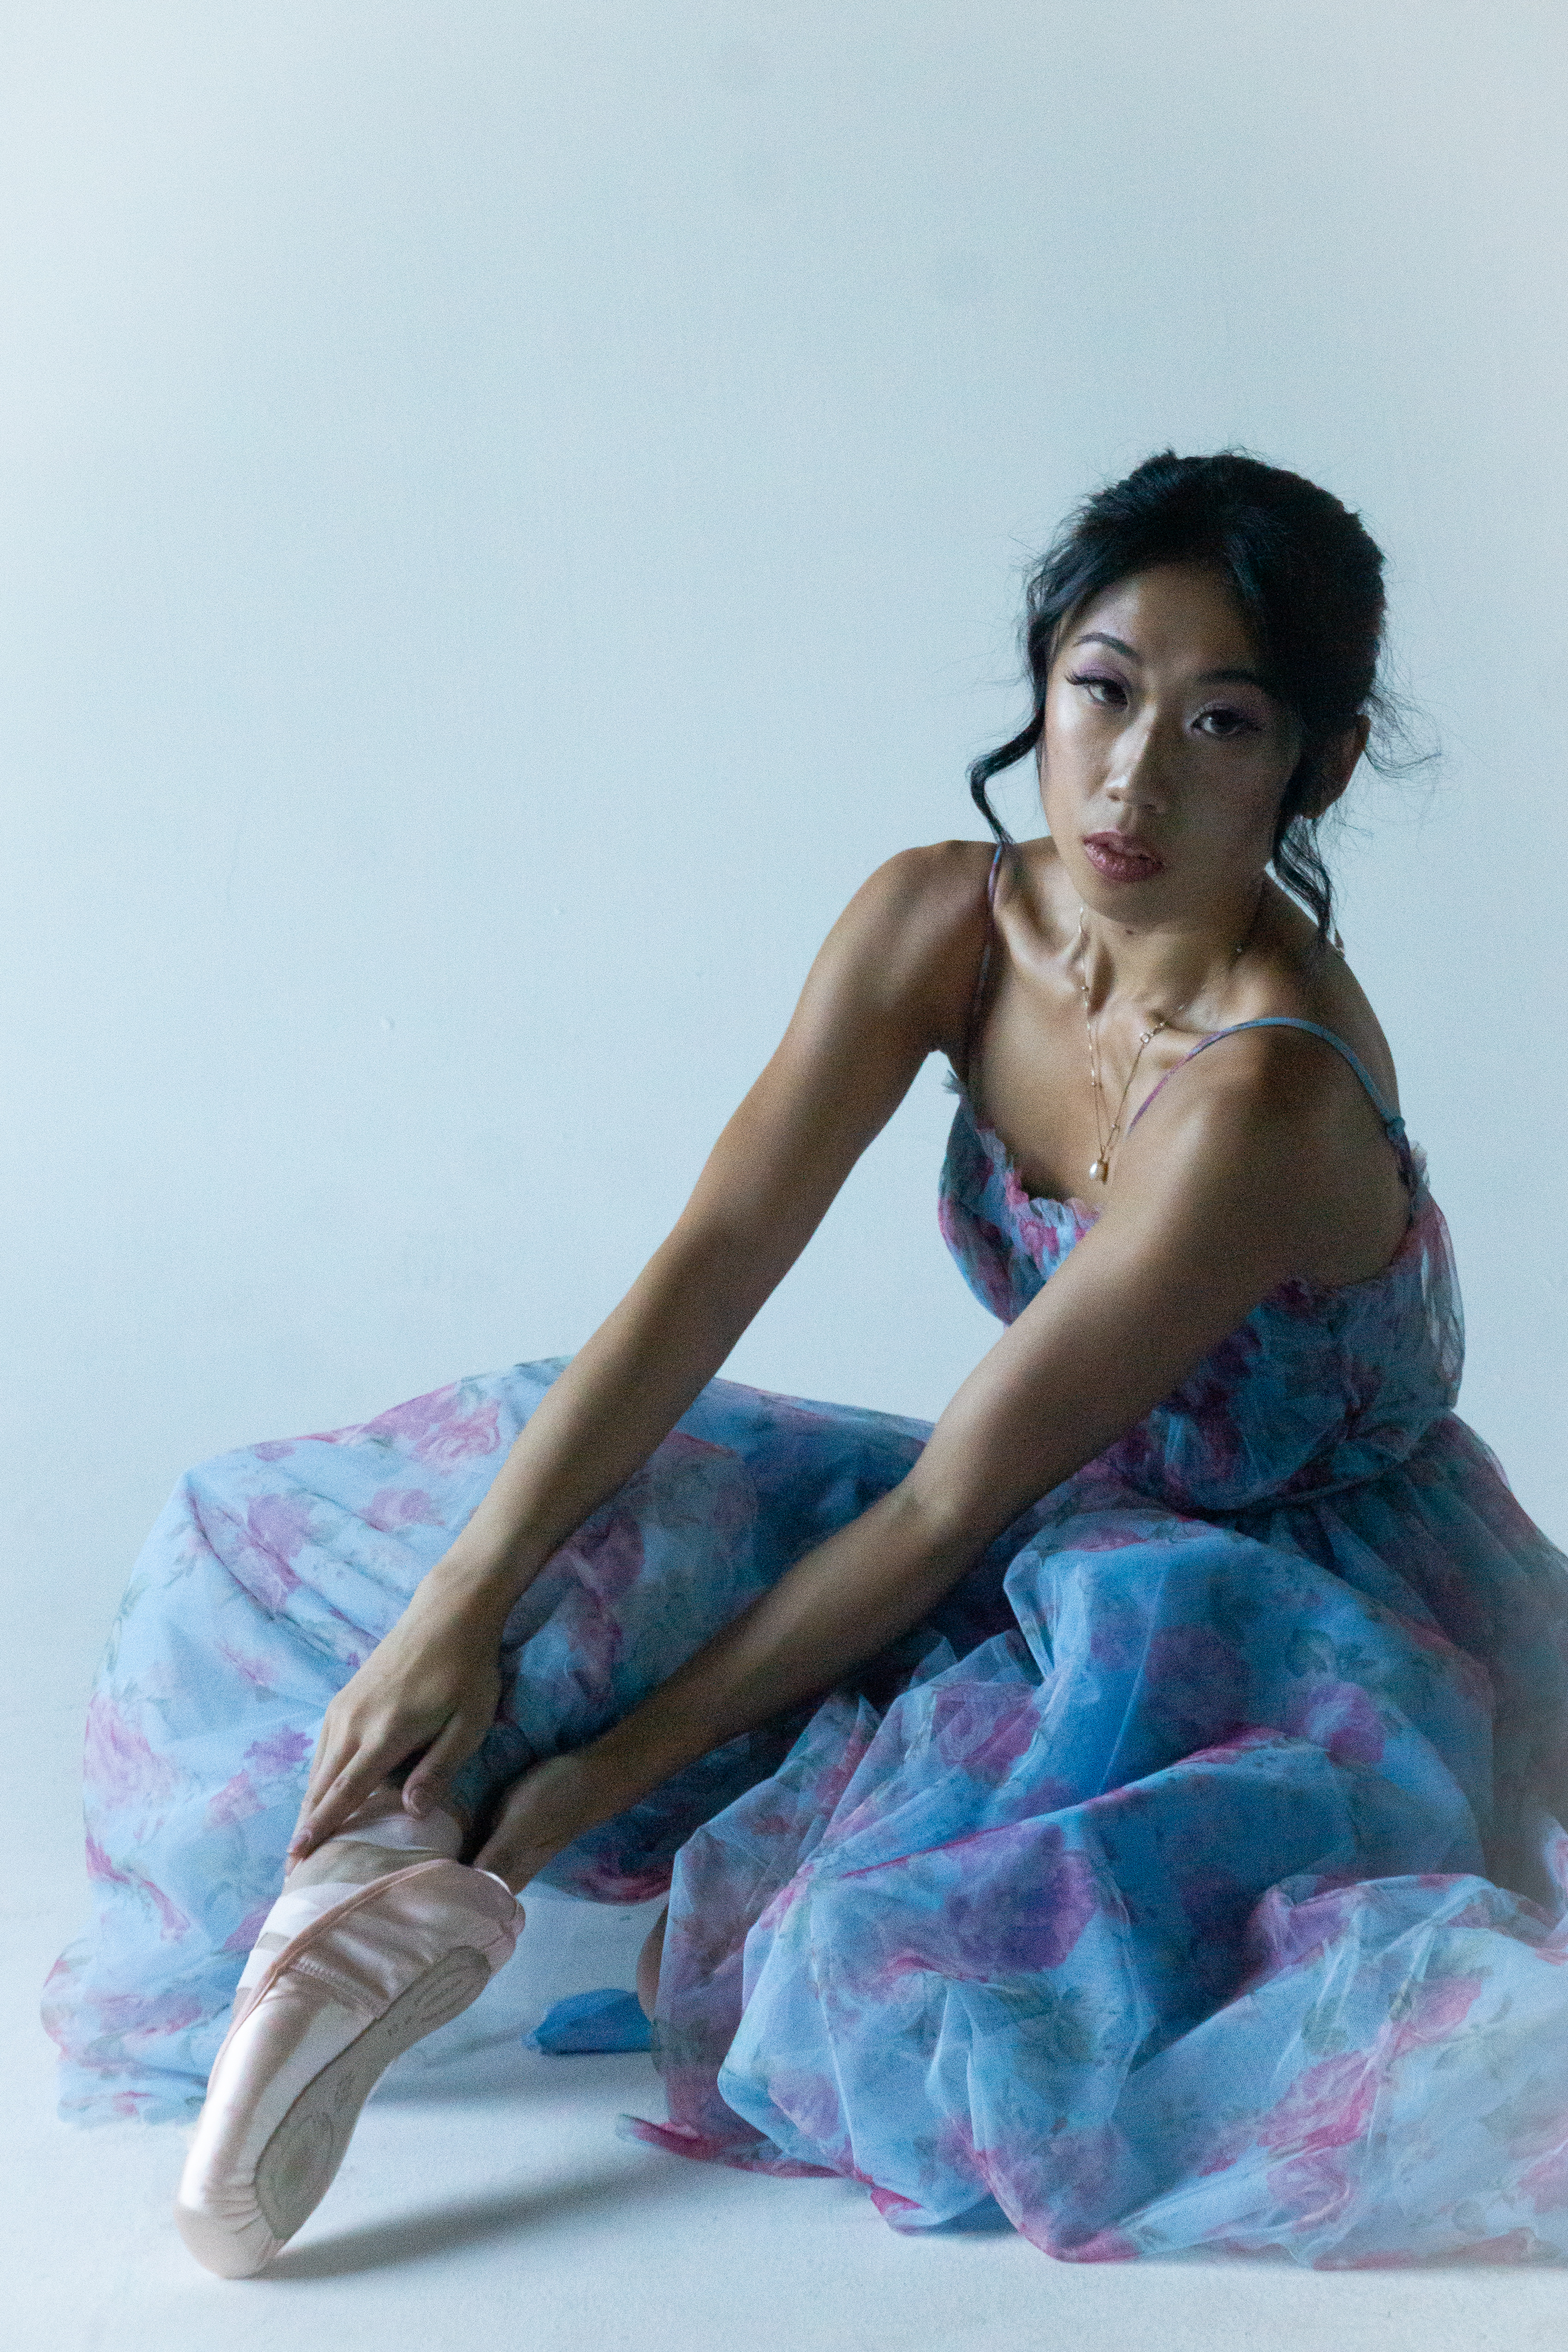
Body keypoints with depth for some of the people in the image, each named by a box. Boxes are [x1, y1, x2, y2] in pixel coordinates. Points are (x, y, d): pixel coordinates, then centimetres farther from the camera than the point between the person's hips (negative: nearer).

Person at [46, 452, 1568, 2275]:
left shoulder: (1263, 1096, -32)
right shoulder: (941, 921, -11)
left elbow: (946, 1506, -27)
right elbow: (715, 1258, -16)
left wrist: (609, 1771, -22)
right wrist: (463, 1605, -25)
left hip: (1321, 1594, -6)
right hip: (1065, 1531, 6)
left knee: (932, 1930, -34)